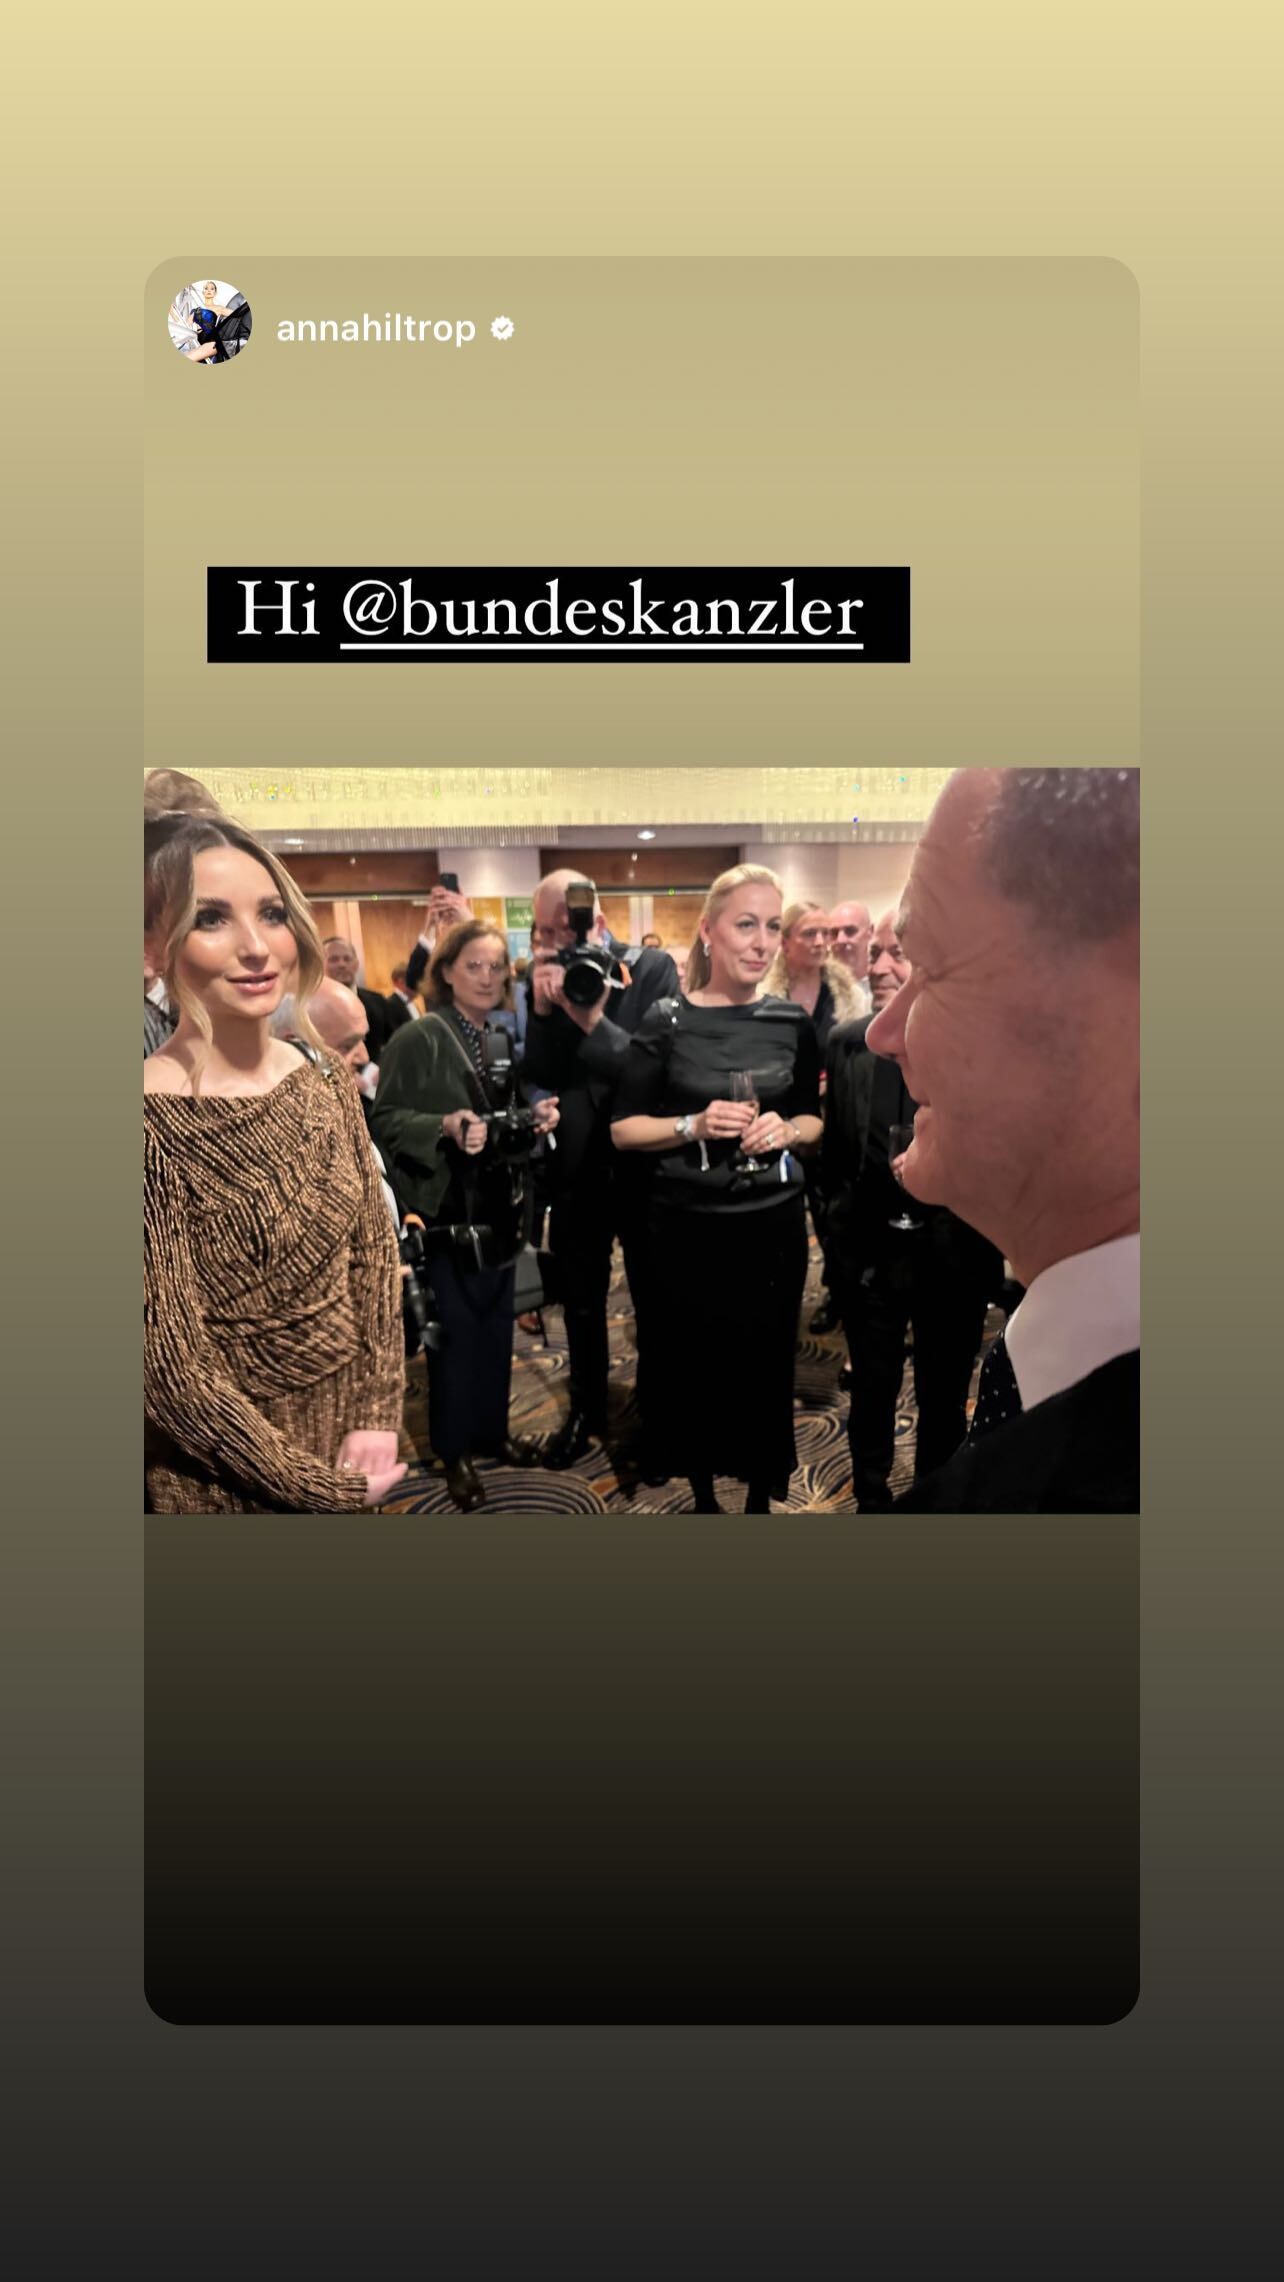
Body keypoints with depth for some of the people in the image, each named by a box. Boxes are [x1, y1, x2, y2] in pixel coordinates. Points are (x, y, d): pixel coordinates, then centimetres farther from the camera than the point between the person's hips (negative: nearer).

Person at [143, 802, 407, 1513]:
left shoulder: (327, 1083, -4)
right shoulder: (150, 1124, -22)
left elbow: (374, 1255, 3)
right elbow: (171, 1371, -20)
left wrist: (378, 1417, -7)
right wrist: (318, 1486, -13)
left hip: (350, 1426, 5)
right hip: (231, 1475, -5)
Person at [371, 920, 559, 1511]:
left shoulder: (505, 1037, 9)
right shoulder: (417, 1038, -11)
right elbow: (385, 1120, -15)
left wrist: (536, 1117, -4)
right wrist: (445, 1126, -29)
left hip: (499, 1207, 6)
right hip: (447, 1211, -6)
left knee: (497, 1325, 14)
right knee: (456, 1330, 2)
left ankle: (492, 1429, 30)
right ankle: (455, 1450, 17)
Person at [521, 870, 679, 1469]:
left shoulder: (653, 970, -13)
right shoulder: (547, 977, -3)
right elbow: (537, 1076, -9)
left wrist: (592, 1020, -30)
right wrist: (542, 1007, -23)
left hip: (643, 1162, -3)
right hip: (576, 1167, 3)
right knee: (580, 1301, 18)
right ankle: (587, 1409, 37)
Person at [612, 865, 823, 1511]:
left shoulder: (792, 1022, 2)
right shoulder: (667, 1020, -6)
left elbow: (814, 1120, 12)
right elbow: (622, 1129, -3)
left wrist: (786, 1130, -9)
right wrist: (693, 1125, -18)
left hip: (774, 1223, 2)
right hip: (688, 1227, -2)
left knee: (766, 1364, 9)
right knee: (694, 1365, 7)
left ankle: (761, 1493, 32)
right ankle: (702, 1491, 32)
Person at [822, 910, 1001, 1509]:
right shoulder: (845, 1040, 1)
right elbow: (834, 1145, 8)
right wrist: (837, 1217, 8)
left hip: (952, 1251, -2)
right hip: (867, 1249, 2)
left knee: (944, 1394, 15)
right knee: (871, 1388, 17)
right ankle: (871, 1498, 37)